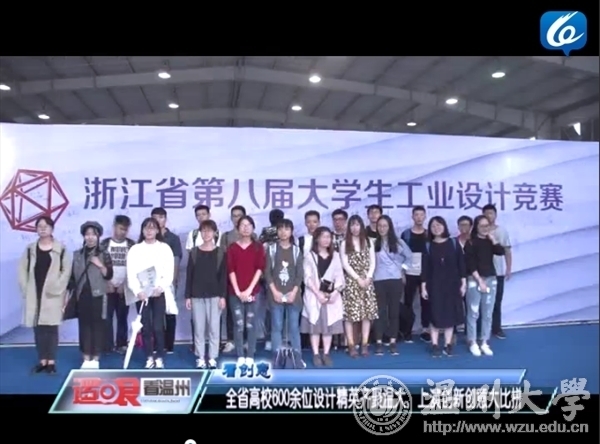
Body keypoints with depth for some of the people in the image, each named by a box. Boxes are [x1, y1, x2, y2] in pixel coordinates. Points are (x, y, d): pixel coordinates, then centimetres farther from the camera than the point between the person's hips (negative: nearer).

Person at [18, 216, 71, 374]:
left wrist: (57, 288, -11)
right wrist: (26, 290, -2)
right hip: (34, 295, 3)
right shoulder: (30, 249, 9)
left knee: (51, 327, -1)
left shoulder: (61, 249, 1)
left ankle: (51, 361, 5)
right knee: (38, 328, 6)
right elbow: (23, 271, 7)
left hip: (53, 295, -3)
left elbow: (67, 271, -3)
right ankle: (42, 360, 14)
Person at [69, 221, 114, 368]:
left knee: (97, 325, 0)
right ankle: (86, 358, 12)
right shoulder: (77, 254, 9)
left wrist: (100, 265, -19)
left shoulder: (104, 254, 0)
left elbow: (109, 276, -4)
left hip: (98, 295, -2)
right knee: (84, 325, 4)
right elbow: (72, 276, 11)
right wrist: (70, 294, 8)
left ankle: (95, 358, 9)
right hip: (82, 295, 3)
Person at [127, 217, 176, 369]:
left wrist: (160, 287, -18)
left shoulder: (165, 248, 5)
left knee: (158, 326, -5)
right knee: (145, 327, 2)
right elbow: (131, 274, -1)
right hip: (142, 293, 1)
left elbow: (169, 272, -2)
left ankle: (159, 357, 8)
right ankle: (149, 357, 13)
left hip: (160, 292, -1)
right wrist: (137, 291, -16)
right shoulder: (135, 249, 7)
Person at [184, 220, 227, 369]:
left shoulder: (220, 253, 3)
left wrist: (223, 296, -5)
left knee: (214, 327, 1)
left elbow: (223, 275, 1)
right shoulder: (194, 252, 5)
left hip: (214, 295, -1)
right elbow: (189, 275, 5)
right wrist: (187, 296, 0)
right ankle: (200, 357, 12)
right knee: (199, 328, 3)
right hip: (197, 295, 1)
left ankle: (212, 357, 10)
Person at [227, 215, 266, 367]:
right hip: (235, 292, 0)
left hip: (253, 291, 0)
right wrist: (238, 291, -10)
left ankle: (250, 356, 10)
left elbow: (260, 269, -3)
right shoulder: (232, 248, 5)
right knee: (238, 324, 0)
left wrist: (249, 290, -11)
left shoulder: (258, 247, 5)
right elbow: (231, 270, -1)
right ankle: (240, 356, 9)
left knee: (251, 324, 1)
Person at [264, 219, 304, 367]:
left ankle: (297, 357, 7)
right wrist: (275, 291, -9)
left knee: (294, 326, 2)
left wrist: (294, 291, -7)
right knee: (277, 326, 2)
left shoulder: (296, 250, 8)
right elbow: (267, 272, -1)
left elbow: (300, 273, 4)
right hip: (275, 294, -1)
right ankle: (277, 357, 8)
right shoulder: (271, 249, 4)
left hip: (293, 294, 1)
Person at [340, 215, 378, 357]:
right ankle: (351, 345, 0)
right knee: (350, 313, -5)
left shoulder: (369, 242, 11)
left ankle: (364, 344, 7)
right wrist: (358, 278, -11)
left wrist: (368, 278, -8)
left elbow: (372, 262, 6)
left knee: (368, 312, 0)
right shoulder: (345, 244, 3)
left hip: (367, 281, 3)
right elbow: (345, 264, -4)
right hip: (351, 281, -2)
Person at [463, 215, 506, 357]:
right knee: (473, 313, -2)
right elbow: (470, 264, -10)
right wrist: (480, 281, -12)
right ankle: (473, 343, 6)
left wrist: (492, 238, -9)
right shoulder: (471, 242, -5)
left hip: (491, 279, 5)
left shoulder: (490, 242, 10)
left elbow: (501, 252, -8)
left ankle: (485, 343, 14)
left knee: (488, 314, 7)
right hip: (474, 280, -5)